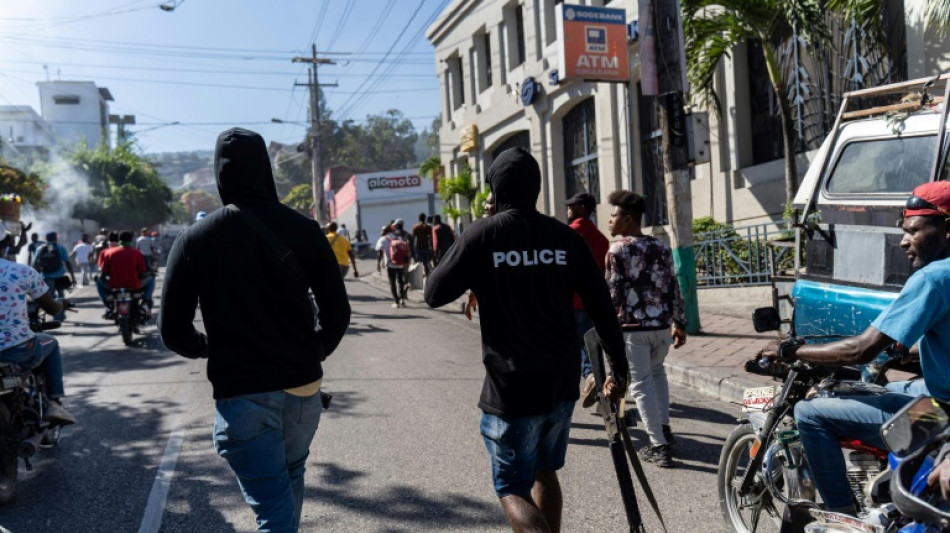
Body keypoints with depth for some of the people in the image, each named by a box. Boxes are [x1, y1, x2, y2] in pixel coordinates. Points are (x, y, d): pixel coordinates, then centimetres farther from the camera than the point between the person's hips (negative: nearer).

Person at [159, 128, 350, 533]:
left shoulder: (194, 240, -5)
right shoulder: (303, 230, -4)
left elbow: (174, 332, -4)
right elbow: (337, 314, -1)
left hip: (241, 395, -2)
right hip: (302, 387, 3)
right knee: (291, 477, 27)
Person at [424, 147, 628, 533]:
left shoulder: (483, 234, -9)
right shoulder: (565, 236, 2)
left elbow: (434, 294, -5)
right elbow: (601, 306, 2)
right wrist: (618, 367, 10)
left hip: (512, 387, -5)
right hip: (562, 382, 5)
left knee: (513, 489, 7)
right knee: (545, 473, 24)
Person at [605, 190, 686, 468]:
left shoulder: (617, 250, -8)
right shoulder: (662, 247, 8)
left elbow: (613, 294, -12)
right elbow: (674, 289, 9)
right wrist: (680, 323, 16)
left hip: (632, 326, -6)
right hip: (662, 325, 6)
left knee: (642, 384, 3)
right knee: (657, 370, 28)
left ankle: (659, 446, 3)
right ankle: (664, 428, 29)